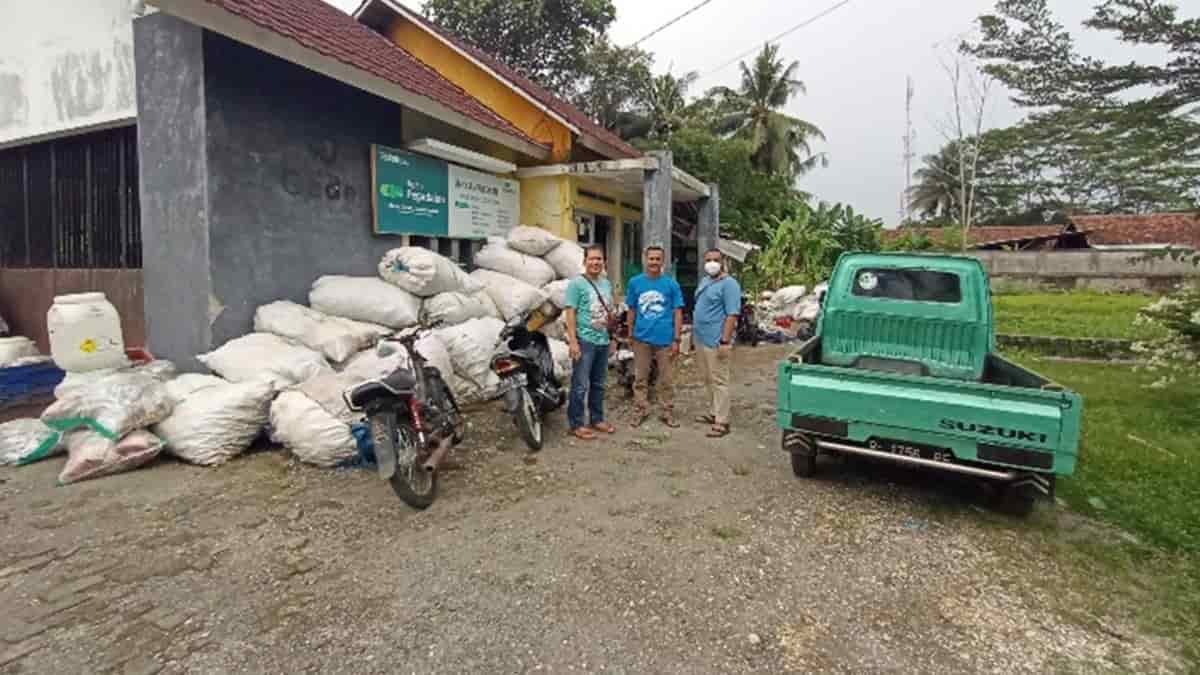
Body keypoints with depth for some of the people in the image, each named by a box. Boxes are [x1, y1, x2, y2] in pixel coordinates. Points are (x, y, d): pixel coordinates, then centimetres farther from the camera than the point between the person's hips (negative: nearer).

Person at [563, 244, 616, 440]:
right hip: (584, 341, -7)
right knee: (581, 385, -3)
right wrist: (573, 341, -19)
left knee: (599, 384, 15)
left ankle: (596, 419, 27)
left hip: (603, 341, 7)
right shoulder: (576, 283, -8)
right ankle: (576, 424, 6)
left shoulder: (607, 284, 13)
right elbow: (570, 314, -12)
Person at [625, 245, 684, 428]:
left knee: (666, 379, 8)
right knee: (640, 378, 10)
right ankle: (640, 410, 24)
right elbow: (631, 310, 10)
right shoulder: (635, 282, 4)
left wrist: (676, 339, -4)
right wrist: (630, 334, 9)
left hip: (664, 339, -1)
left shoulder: (671, 284, -1)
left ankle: (668, 412, 21)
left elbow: (677, 313, 1)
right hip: (641, 338, 1)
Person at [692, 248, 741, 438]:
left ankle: (722, 422, 1)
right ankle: (714, 413, 29)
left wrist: (725, 341, -24)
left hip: (716, 342, -9)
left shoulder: (729, 283, -12)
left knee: (719, 382, -4)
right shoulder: (704, 281, 15)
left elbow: (732, 315, -19)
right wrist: (694, 333, 20)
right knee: (709, 381, 17)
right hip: (701, 340, 9)